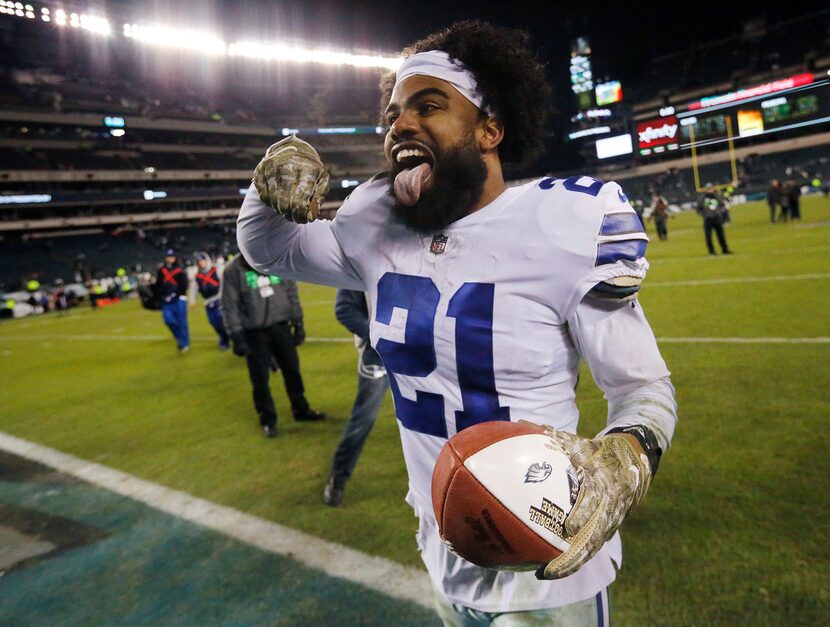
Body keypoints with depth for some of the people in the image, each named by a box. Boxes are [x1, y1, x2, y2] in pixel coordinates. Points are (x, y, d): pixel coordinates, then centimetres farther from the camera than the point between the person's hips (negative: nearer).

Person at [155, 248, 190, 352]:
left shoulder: (180, 270, -3)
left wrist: (174, 294, -18)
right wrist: (161, 296, 3)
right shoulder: (161, 270, 12)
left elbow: (184, 285, -8)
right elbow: (158, 285, 16)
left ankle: (184, 343, 9)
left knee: (181, 322, -3)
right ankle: (179, 336, 17)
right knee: (168, 319, -8)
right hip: (166, 301, 4)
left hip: (178, 299, -4)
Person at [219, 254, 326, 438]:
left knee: (292, 370, 14)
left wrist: (298, 324, 6)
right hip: (254, 333, -3)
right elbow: (229, 306, -10)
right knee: (260, 378, 4)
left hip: (281, 327, 3)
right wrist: (237, 337, -12)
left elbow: (292, 294, 6)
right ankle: (267, 419, 21)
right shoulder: (233, 270, -12)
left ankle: (301, 409, 32)